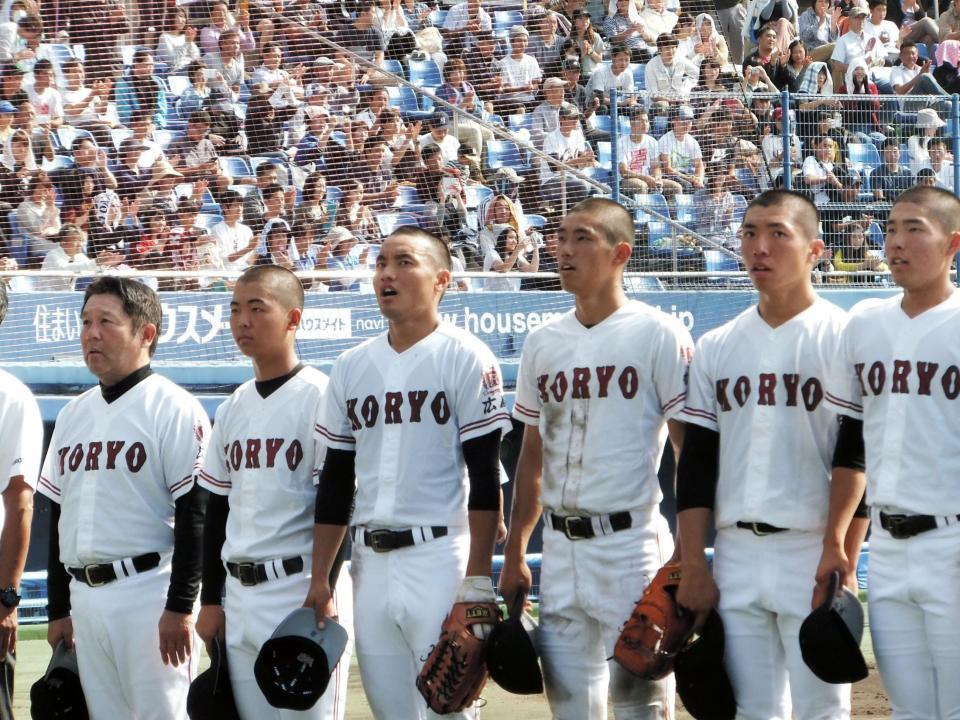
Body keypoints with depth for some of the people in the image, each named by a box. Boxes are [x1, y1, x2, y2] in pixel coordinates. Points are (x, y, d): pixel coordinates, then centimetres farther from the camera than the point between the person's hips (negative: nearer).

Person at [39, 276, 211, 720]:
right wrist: (59, 609, 15)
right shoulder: (73, 415, 16)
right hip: (84, 597, 7)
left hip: (148, 595, -7)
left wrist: (180, 607, -16)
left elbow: (195, 514, -11)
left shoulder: (173, 409, -6)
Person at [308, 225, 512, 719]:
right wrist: (319, 579, 11)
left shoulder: (465, 358, -4)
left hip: (439, 558, -6)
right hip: (370, 565, 6)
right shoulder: (352, 367, 14)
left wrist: (477, 580, -15)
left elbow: (485, 478, -8)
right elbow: (335, 482, 17)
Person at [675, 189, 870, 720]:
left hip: (813, 555, -5)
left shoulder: (844, 337, -4)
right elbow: (697, 463, 11)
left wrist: (844, 568, -13)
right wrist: (693, 567, 4)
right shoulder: (716, 348, 11)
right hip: (735, 554, 5)